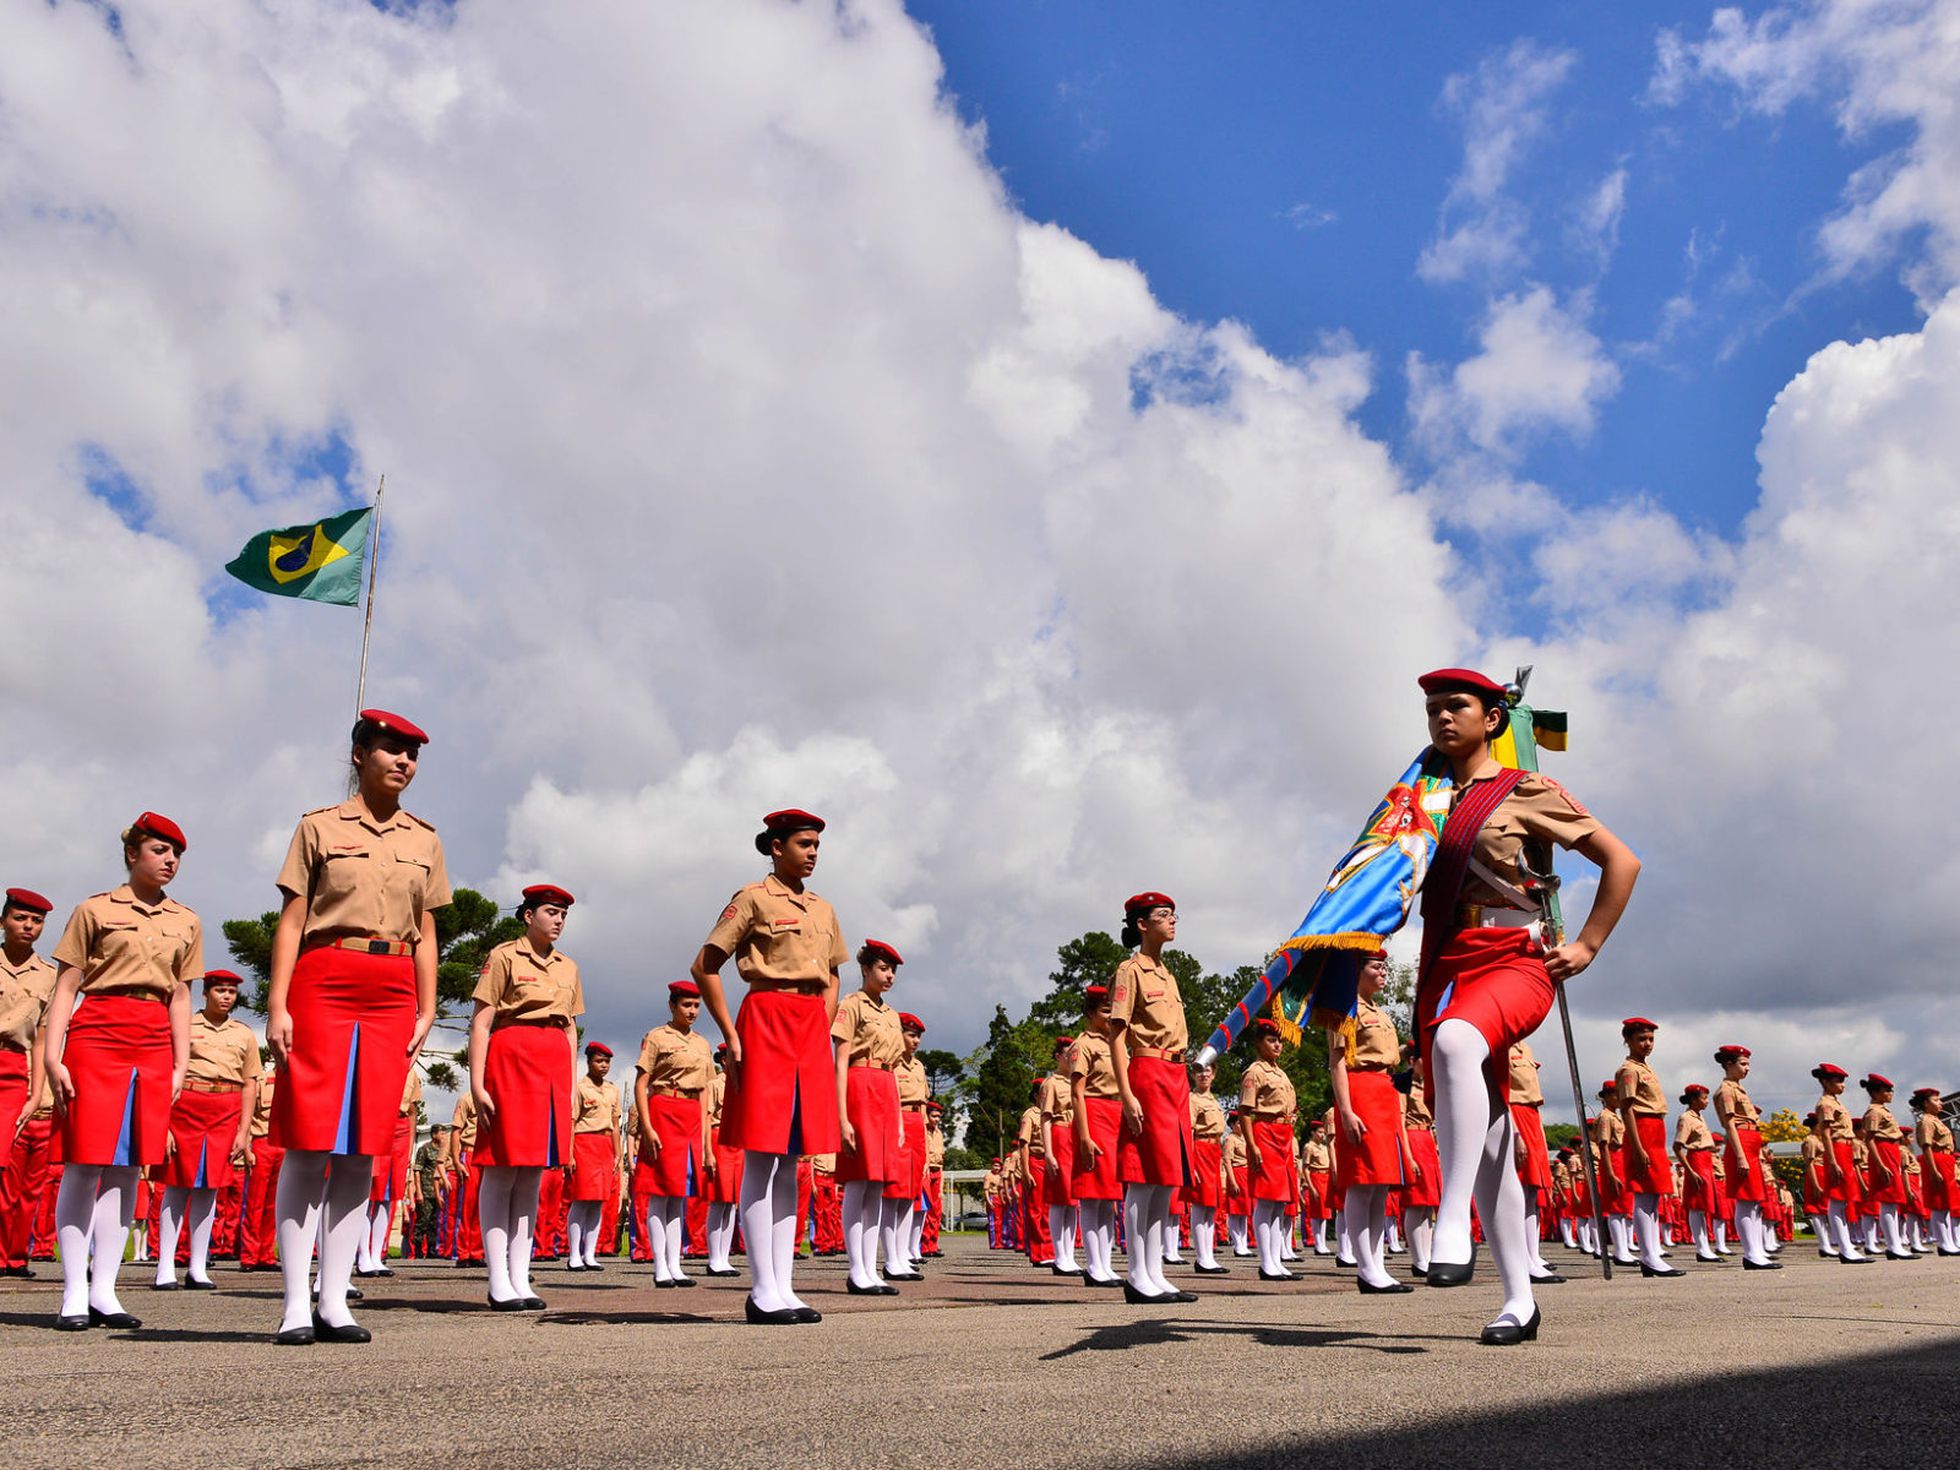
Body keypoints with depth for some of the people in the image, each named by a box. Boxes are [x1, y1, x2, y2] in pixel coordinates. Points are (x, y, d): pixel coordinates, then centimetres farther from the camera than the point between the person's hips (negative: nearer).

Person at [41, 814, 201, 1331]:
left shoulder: (187, 923, 15)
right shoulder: (95, 910, 5)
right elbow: (65, 987, 1)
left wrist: (181, 1065, 10)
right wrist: (52, 1056, -7)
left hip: (154, 1046, 4)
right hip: (96, 1036, -4)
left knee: (128, 1168, 4)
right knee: (85, 1163, -4)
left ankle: (103, 1291, 9)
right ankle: (75, 1293, 3)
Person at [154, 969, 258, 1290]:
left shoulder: (245, 1035, 13)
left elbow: (249, 1085, 11)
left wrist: (244, 1131, 2)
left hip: (226, 1113, 2)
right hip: (185, 1107, -2)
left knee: (209, 1188, 4)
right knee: (177, 1186, -1)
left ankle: (198, 1269, 10)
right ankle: (165, 1269, 5)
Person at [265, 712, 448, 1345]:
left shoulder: (424, 840, 15)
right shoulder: (320, 827, 6)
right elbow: (291, 920, 2)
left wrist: (426, 1011, 8)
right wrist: (277, 1005, -7)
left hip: (393, 996, 3)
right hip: (323, 984, -3)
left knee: (362, 1151, 2)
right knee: (307, 1145, -5)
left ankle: (334, 1301, 7)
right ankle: (296, 1304, 0)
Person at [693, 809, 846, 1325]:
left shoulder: (824, 910, 17)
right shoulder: (754, 898, -2)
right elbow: (705, 966, -5)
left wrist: (824, 1031, 11)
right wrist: (731, 1035, -9)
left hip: (812, 1032, 7)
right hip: (767, 1023, -7)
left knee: (789, 1161, 7)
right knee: (760, 1159, -5)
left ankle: (783, 1286, 10)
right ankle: (764, 1291, -2)